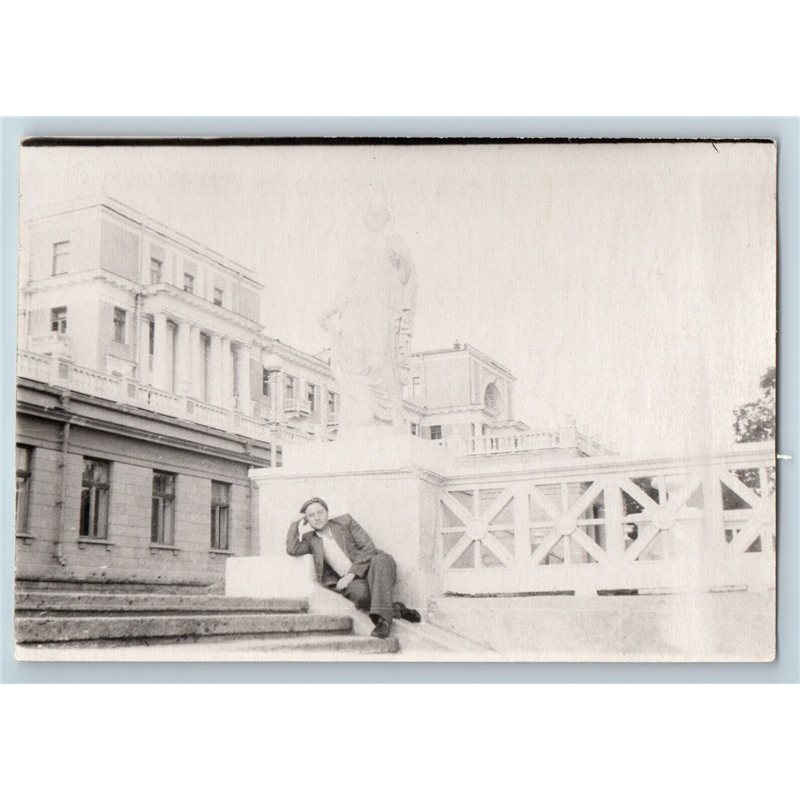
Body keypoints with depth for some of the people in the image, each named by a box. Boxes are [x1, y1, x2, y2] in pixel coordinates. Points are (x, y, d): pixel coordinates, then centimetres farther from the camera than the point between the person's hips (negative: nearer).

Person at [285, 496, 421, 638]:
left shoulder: (345, 521, 9)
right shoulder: (310, 539, 15)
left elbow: (368, 548, 0)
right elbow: (292, 549, -5)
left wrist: (351, 574, -12)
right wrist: (296, 522, 7)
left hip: (367, 570, 0)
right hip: (351, 582, 0)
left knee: (382, 559, -37)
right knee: (360, 592, -37)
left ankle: (382, 617, -41)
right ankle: (395, 609, -17)